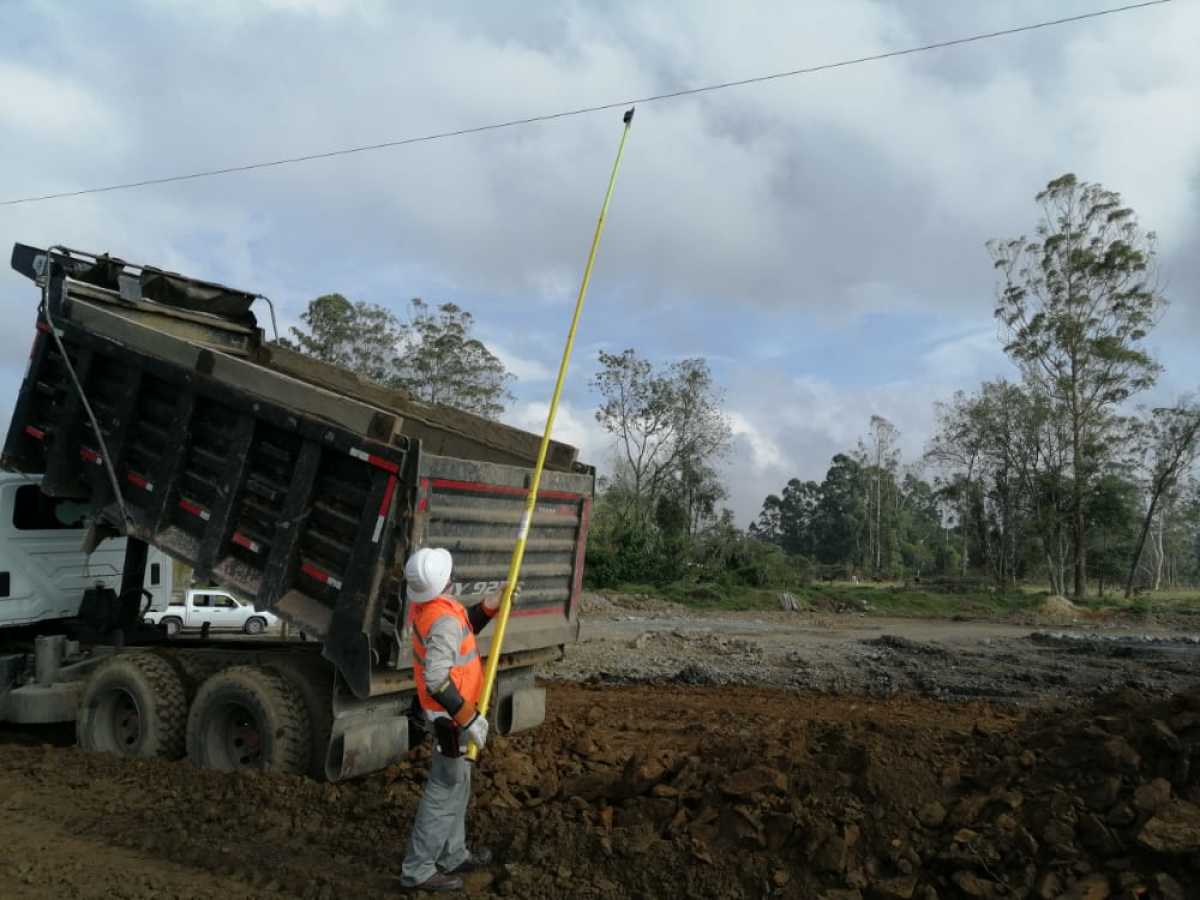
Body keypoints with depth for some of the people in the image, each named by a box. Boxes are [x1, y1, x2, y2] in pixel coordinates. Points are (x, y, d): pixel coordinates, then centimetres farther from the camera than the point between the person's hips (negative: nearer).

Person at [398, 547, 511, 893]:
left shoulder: (425, 605, 0)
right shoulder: (444, 618, -30)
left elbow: (464, 629, 16)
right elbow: (436, 678, -37)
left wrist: (492, 605, 6)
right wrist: (468, 718, -32)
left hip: (446, 710, 10)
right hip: (450, 716, -10)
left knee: (456, 786, 22)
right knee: (445, 791, 4)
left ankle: (453, 856, 36)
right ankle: (417, 870, 16)